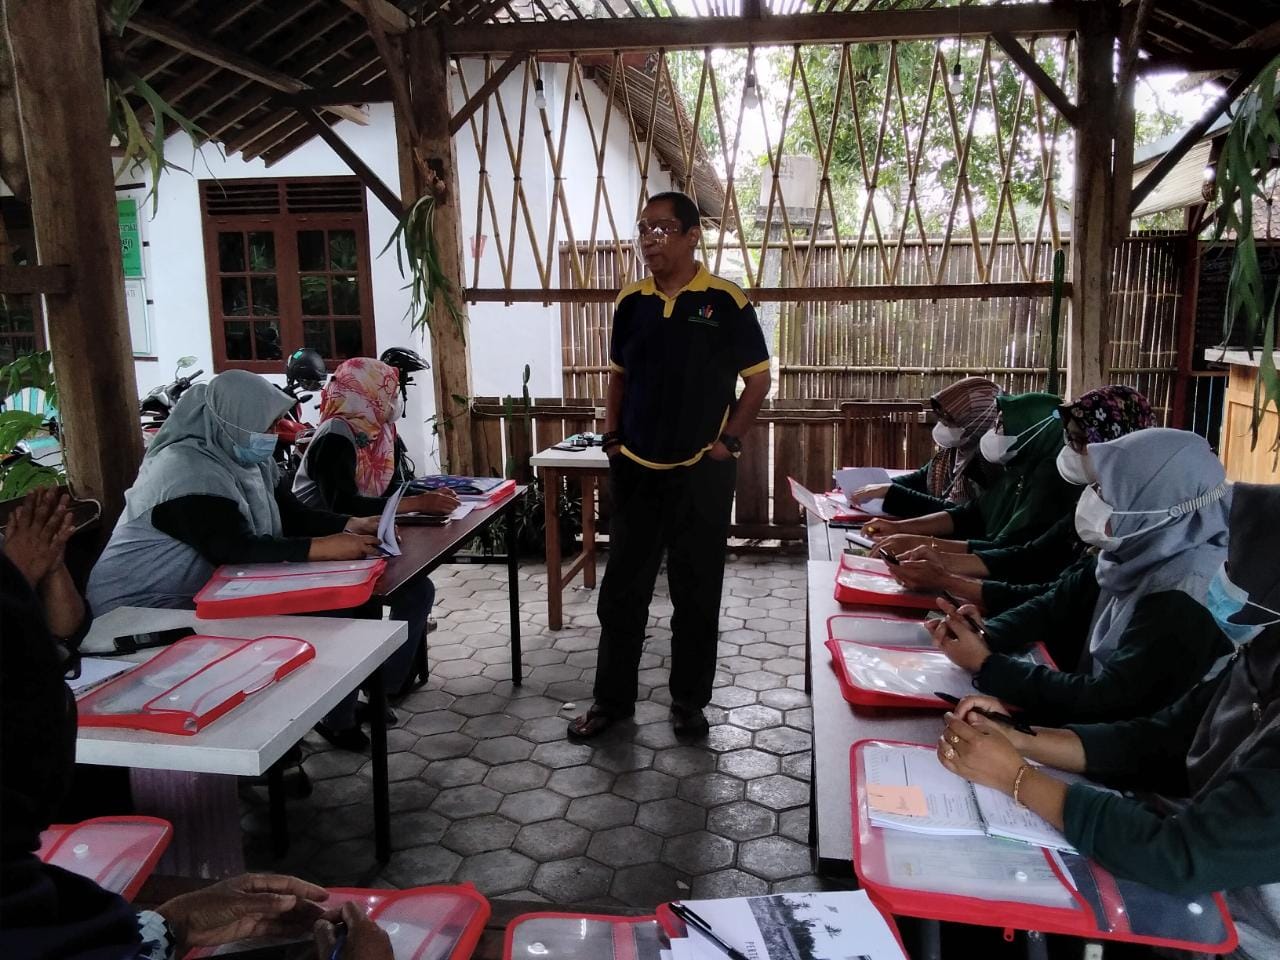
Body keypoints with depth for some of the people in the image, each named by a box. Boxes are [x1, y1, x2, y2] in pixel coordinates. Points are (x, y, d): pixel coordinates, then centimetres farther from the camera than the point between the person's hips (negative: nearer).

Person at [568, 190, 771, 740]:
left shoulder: (727, 303, -7)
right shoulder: (630, 302, 5)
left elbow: (759, 380, -1)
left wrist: (728, 442, -8)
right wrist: (612, 439, 6)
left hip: (701, 472, -3)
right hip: (635, 469, 4)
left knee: (697, 592, 8)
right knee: (622, 588, 9)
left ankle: (690, 701, 23)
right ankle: (612, 697, 23)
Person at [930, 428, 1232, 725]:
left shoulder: (1185, 601, -28)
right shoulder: (1144, 552, -4)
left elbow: (1107, 702, -27)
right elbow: (1060, 605, 4)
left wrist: (985, 665, -21)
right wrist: (983, 637, -14)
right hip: (1097, 726, 7)